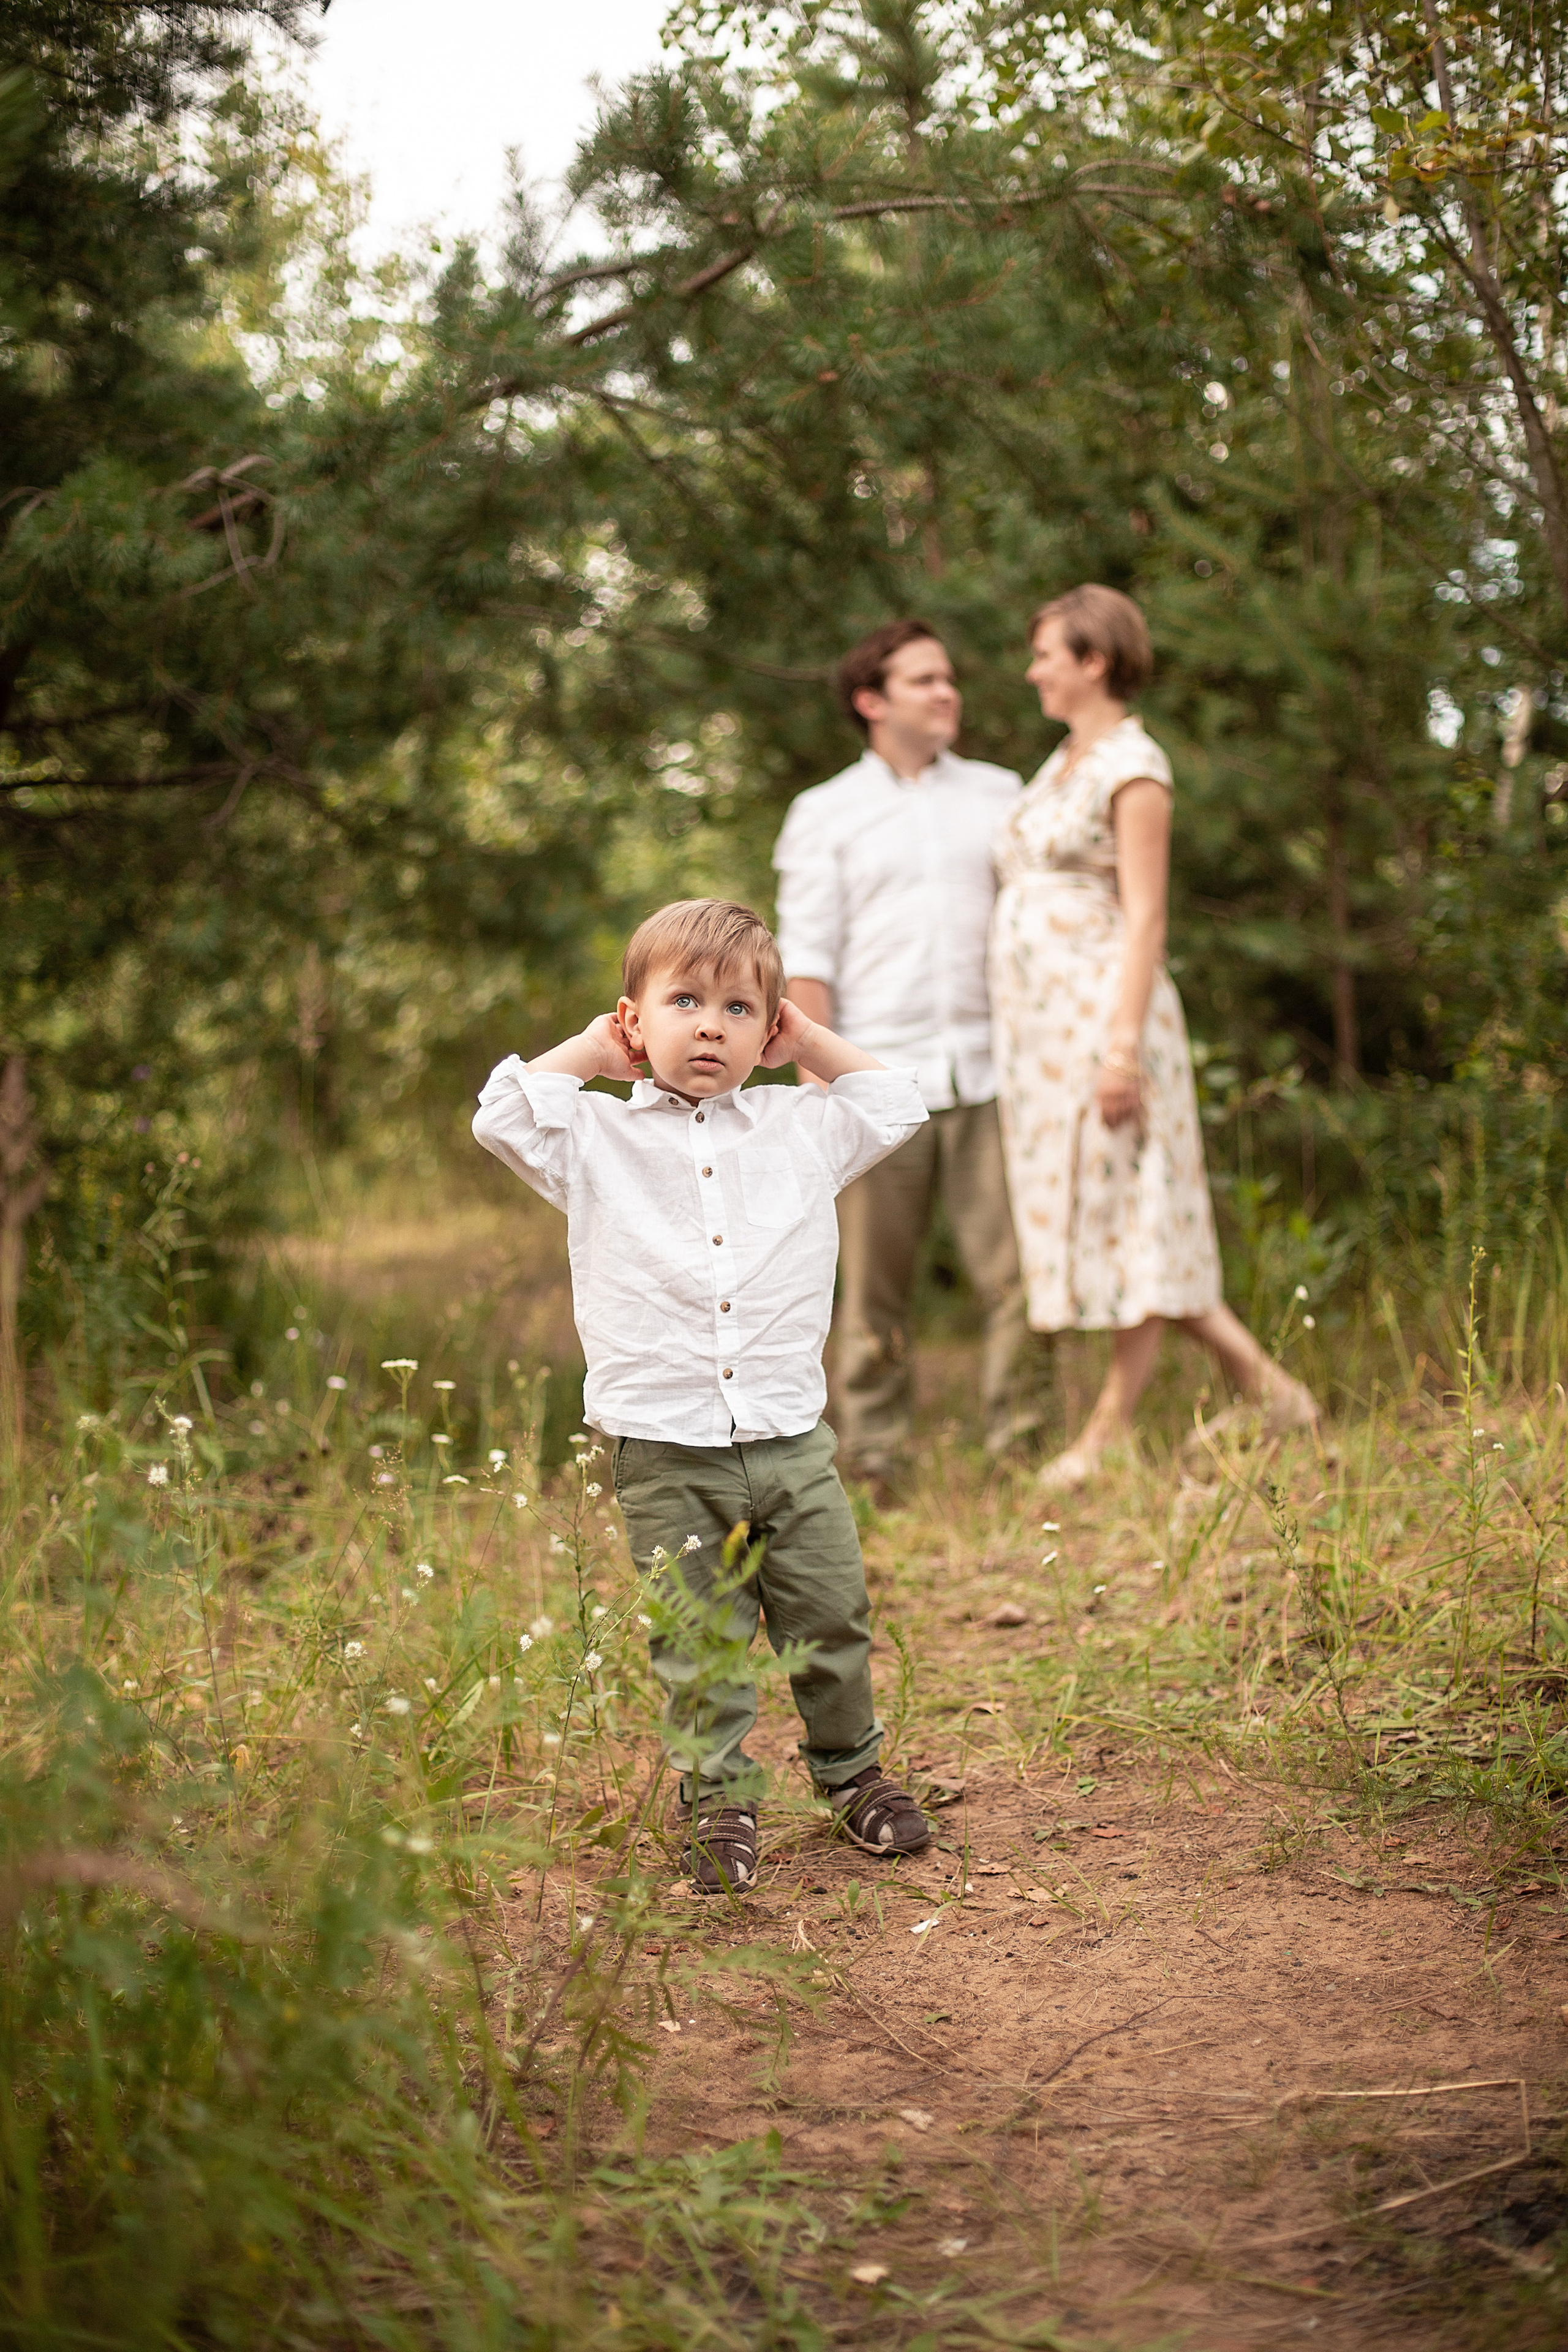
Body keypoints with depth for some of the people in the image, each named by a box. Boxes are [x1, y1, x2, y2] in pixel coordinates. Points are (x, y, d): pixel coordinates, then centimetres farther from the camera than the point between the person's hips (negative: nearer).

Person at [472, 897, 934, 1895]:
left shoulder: (802, 1128, 10)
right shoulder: (601, 1138, 4)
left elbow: (899, 1104, 21)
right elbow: (504, 1117, -5)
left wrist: (810, 1045, 14)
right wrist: (588, 1053, 4)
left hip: (791, 1444, 2)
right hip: (667, 1453, -2)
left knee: (831, 1622, 10)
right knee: (699, 1646, 3)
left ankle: (853, 1770, 30)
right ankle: (721, 1799, 18)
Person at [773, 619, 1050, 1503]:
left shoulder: (999, 794, 15)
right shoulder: (825, 816, 8)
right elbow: (807, 961, 1)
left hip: (989, 1072, 2)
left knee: (1018, 1272, -5)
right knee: (875, 1288, 1)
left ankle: (1022, 1446, 5)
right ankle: (875, 1464, 10)